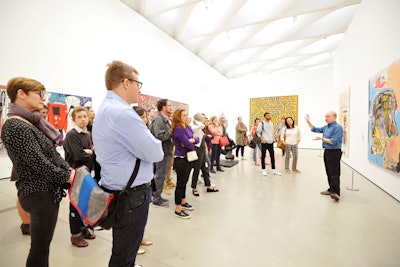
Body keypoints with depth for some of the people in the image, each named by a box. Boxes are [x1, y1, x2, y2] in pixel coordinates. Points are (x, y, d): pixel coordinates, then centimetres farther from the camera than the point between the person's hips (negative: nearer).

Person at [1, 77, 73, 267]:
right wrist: (66, 177, -11)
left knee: (43, 244, 23)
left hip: (49, 190, 9)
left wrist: (69, 169, -3)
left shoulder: (33, 123, 10)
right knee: (40, 247, 8)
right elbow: (39, 162, -21)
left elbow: (52, 153, 11)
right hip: (39, 193, -9)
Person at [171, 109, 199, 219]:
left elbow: (197, 139, 4)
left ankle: (183, 202, 37)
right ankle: (178, 210, 13)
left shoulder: (188, 127, 8)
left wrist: (191, 140, -15)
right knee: (180, 183, 1)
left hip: (189, 158, 8)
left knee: (184, 182, 20)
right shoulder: (178, 129, -18)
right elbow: (189, 145, -23)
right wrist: (192, 142, -3)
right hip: (181, 160, -8)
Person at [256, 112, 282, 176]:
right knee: (263, 156, 2)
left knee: (272, 156, 6)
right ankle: (263, 170, 12)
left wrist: (273, 138, 10)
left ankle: (273, 170, 15)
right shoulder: (261, 124, -5)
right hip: (264, 142, -5)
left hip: (271, 142, 5)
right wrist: (262, 139, -15)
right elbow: (258, 132, -6)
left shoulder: (271, 124, 13)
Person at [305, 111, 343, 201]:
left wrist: (322, 138, -16)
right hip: (327, 151, 9)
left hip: (334, 152, -9)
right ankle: (331, 189, 22)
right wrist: (308, 122, 16)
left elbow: (334, 142, -20)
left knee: (334, 173, -10)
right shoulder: (326, 127, 13)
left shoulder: (337, 127, -13)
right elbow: (315, 129, 23)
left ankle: (336, 192, -9)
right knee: (329, 172, 13)